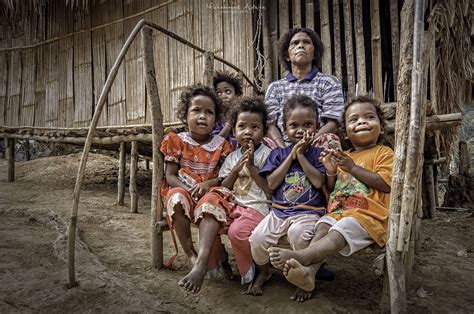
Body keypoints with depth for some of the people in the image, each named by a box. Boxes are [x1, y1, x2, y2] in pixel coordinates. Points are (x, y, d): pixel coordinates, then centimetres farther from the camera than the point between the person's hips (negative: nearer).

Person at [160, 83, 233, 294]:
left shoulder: (221, 144, 6)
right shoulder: (176, 141, 5)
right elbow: (170, 177, 0)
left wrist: (209, 183, -17)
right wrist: (189, 189, -19)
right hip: (183, 191, 1)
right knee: (176, 198, -35)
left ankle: (202, 264, -45)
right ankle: (192, 255, -22)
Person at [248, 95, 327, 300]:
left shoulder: (318, 153, 6)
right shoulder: (278, 154, 11)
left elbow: (319, 181, -10)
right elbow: (271, 183, -1)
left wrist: (301, 154, -7)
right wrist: (291, 155, -3)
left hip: (308, 212, -2)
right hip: (279, 210, 3)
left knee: (298, 234, -34)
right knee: (258, 237, -19)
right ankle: (263, 271, 15)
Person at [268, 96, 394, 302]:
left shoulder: (383, 153, 6)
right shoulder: (343, 157, 24)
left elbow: (385, 184, -10)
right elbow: (331, 190, 23)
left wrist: (353, 167, -10)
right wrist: (331, 172, 2)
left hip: (368, 214, -5)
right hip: (337, 212, 5)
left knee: (337, 235, -30)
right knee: (322, 227, -24)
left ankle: (299, 257, -45)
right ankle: (309, 271, -42)